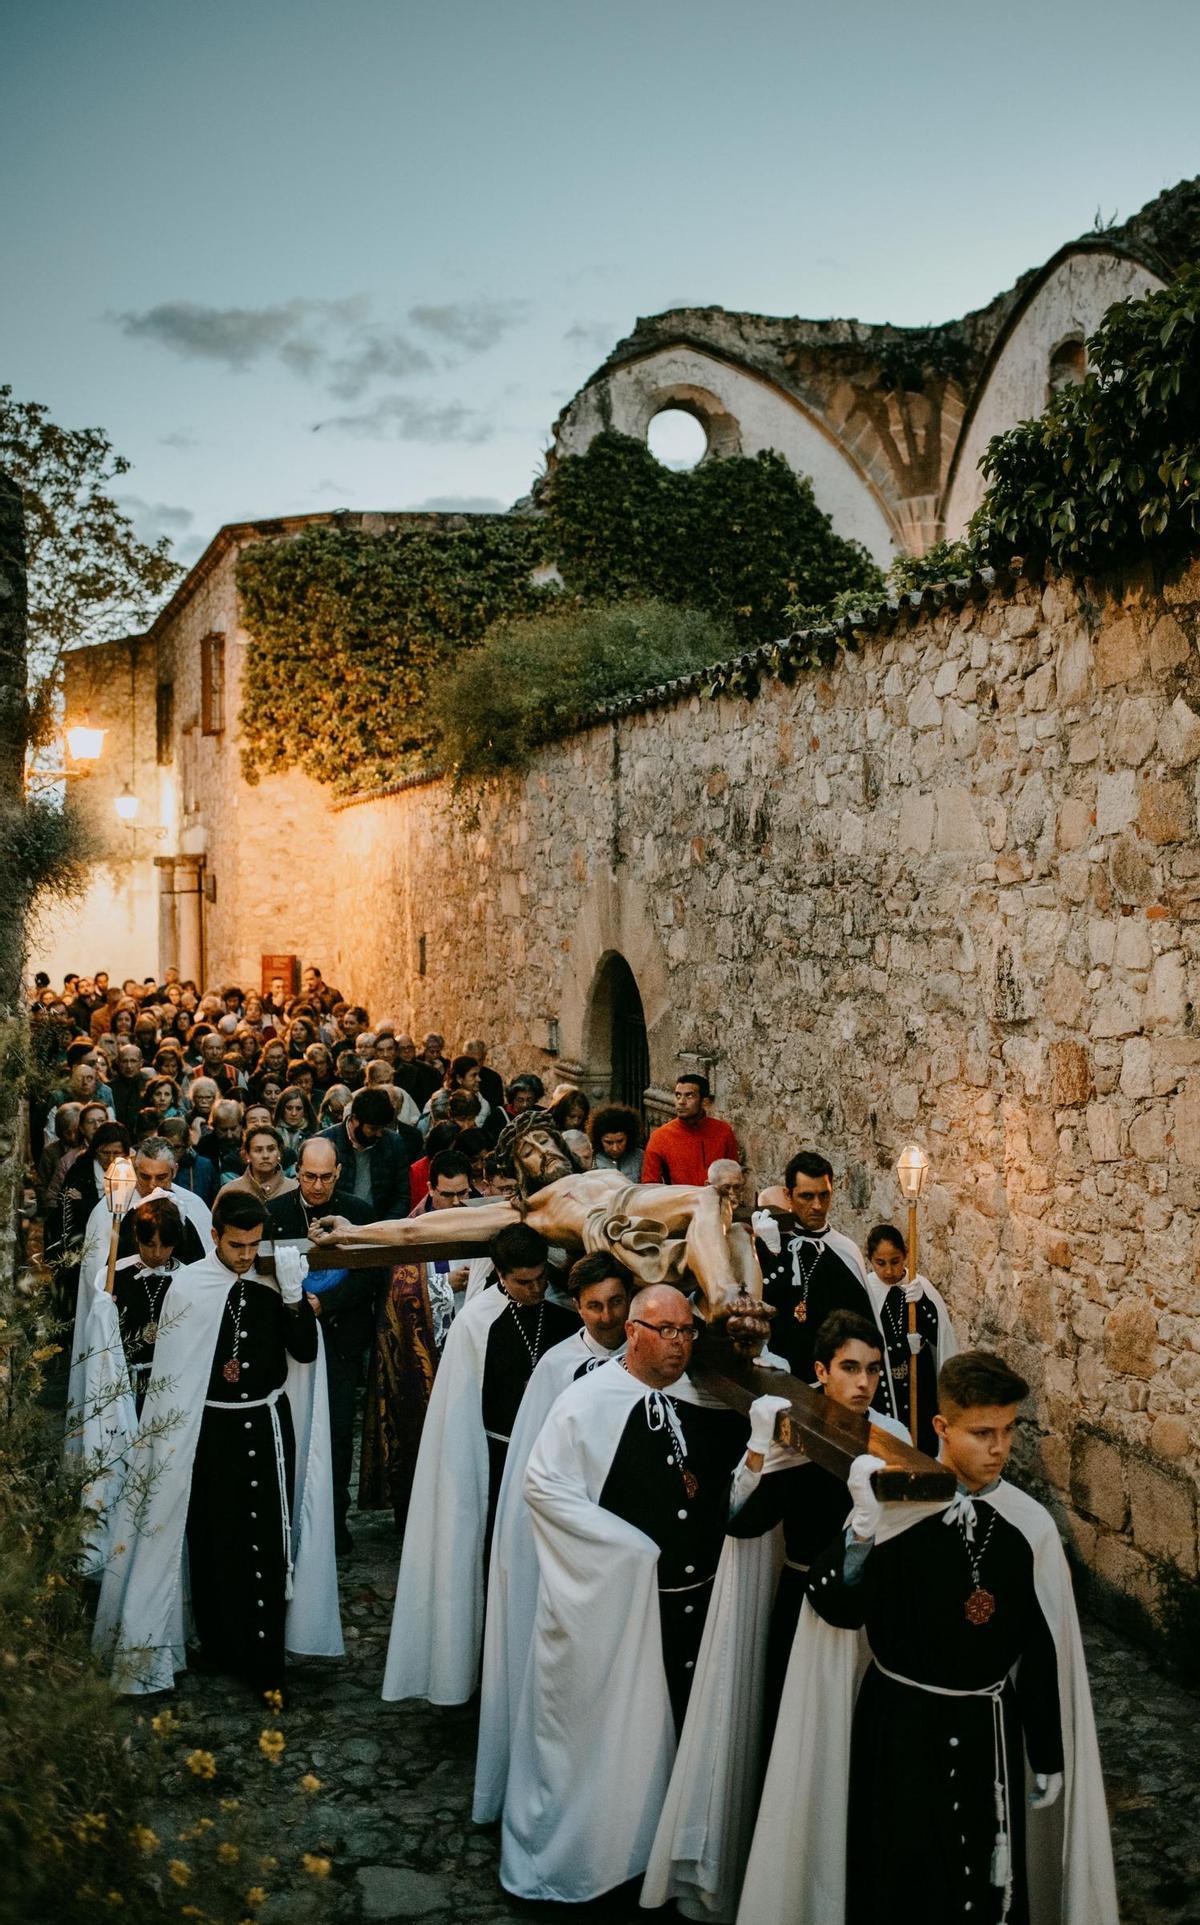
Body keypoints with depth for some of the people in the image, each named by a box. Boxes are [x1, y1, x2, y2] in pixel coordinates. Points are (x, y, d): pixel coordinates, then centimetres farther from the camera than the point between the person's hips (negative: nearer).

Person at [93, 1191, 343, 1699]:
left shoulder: (274, 1283, -2)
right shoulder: (189, 1285, -8)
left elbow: (305, 1351, -7)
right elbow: (172, 1369, -2)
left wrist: (293, 1293, -19)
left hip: (268, 1428, 1)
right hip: (211, 1429, -1)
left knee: (267, 1542, -1)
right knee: (213, 1540, 10)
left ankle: (264, 1657, 7)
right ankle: (218, 1643, 27)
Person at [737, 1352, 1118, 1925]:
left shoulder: (1031, 1525, -6)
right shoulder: (893, 1506, -13)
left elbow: (1044, 1651, 2)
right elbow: (840, 1610, -17)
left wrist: (1049, 1756, 7)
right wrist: (862, 1527, -32)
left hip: (986, 1728, 2)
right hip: (899, 1722, -2)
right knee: (890, 1877, 11)